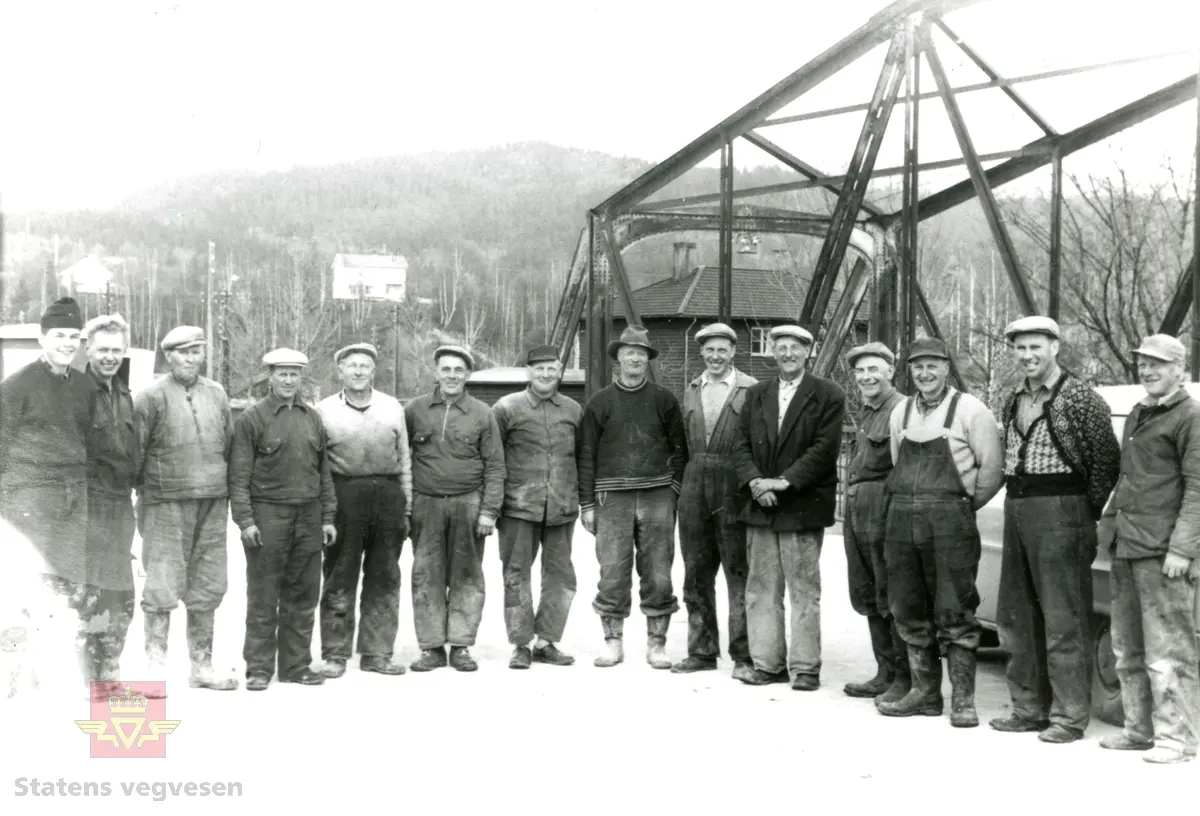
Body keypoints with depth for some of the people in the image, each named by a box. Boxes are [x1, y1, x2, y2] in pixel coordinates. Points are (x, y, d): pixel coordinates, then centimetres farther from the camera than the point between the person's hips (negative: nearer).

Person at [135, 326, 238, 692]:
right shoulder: (153, 396, -4)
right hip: (167, 504, -5)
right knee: (163, 586, -5)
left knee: (207, 588, 10)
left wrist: (227, 491, 13)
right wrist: (142, 490, -6)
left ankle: (202, 667, 20)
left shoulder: (216, 394, 12)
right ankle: (156, 665, 5)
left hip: (213, 504, 5)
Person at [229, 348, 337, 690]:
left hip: (308, 515, 5)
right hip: (268, 514, -5)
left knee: (303, 597, 9)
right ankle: (259, 668, 9)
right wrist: (245, 520, -12)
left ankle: (296, 664, 18)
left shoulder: (313, 418, 13)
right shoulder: (252, 418, -2)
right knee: (263, 598, 0)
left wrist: (328, 516, 11)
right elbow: (239, 475, -5)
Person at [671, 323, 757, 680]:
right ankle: (702, 651, 21)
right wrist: (690, 483, 11)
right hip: (695, 487, 6)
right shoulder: (691, 392, 13)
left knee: (739, 572, -2)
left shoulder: (750, 390, -5)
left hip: (734, 487, -6)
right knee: (696, 573, 11)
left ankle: (744, 655, 7)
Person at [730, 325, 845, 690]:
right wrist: (755, 482, -7)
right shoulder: (756, 395, 14)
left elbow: (824, 449, -9)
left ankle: (805, 667, 7)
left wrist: (784, 481, -16)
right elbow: (742, 445, 10)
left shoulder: (827, 396, -1)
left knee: (804, 590, 0)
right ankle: (767, 663, 14)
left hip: (802, 506, -4)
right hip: (760, 506, 5)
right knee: (761, 588, 7)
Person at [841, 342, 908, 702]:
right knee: (868, 599, 14)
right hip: (855, 510, 9)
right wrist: (850, 507, 17)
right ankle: (885, 674, 23)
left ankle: (905, 678, 6)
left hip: (884, 511, -9)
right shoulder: (864, 412, 19)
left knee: (893, 598, -3)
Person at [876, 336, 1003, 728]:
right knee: (909, 612, 10)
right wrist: (911, 503, 13)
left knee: (954, 613, -3)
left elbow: (993, 468, -4)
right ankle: (925, 693, 22)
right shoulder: (901, 412, 14)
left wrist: (963, 506, 2)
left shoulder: (970, 411, -4)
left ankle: (963, 699, 6)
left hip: (950, 521, -6)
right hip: (901, 519, 6)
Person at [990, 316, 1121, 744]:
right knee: (1016, 617, 12)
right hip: (1015, 509, 8)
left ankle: (1070, 716, 3)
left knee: (1064, 619, -4)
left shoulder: (1081, 399, -8)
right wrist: (1014, 502, 11)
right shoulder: (1014, 401, 14)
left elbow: (1107, 459, -7)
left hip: (1059, 510, -8)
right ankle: (1029, 708, 22)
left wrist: (1090, 511, -5)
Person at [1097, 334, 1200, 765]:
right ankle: (1139, 729, 23)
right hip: (1126, 547, 9)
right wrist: (1110, 523, 18)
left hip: (1163, 551, -8)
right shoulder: (1137, 415, 19)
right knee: (1128, 649, 13)